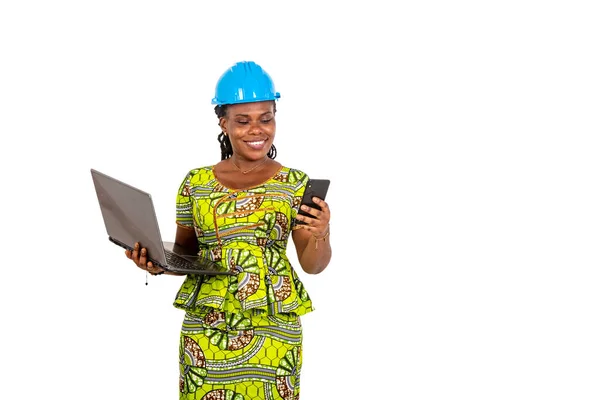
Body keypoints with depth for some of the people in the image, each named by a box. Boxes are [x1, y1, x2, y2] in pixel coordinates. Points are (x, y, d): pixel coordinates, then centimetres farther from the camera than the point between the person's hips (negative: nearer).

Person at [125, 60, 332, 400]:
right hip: (206, 331, 1)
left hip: (272, 332, -1)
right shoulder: (196, 183, 4)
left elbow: (313, 264, -1)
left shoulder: (295, 184, -1)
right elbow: (184, 253, 13)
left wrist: (320, 235, -21)